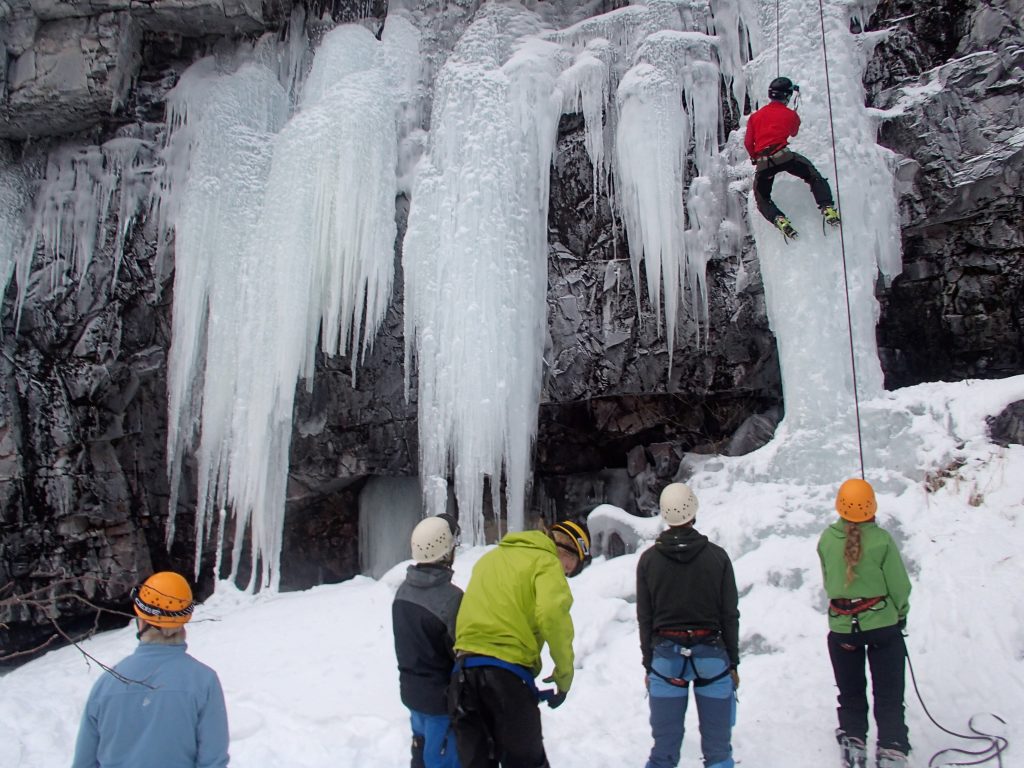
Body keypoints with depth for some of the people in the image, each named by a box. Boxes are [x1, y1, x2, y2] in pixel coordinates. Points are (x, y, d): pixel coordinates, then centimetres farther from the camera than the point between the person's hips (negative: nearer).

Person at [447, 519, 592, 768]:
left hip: (465, 668, 6)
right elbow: (552, 614, -16)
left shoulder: (491, 556, 23)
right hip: (507, 670, -6)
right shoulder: (546, 562, 0)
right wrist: (564, 673, -7)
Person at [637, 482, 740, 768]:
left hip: (666, 656, 1)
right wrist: (733, 662, 8)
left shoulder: (648, 559, -3)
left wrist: (648, 664, 9)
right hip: (712, 654, -1)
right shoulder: (717, 556, -5)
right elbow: (730, 614, -1)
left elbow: (644, 618, 0)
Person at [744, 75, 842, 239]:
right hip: (783, 156, -2)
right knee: (815, 177, 13)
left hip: (763, 163, 2)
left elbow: (748, 143, 13)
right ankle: (827, 209, -4)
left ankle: (779, 219, -8)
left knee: (762, 198, 17)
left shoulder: (755, 116, 16)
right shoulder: (791, 115, 12)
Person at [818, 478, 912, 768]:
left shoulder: (827, 538, -9)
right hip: (883, 623, -2)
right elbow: (900, 585, -8)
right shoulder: (881, 539, -16)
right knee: (889, 695, 11)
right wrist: (901, 612, 10)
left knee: (850, 695, 19)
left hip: (841, 627, 2)